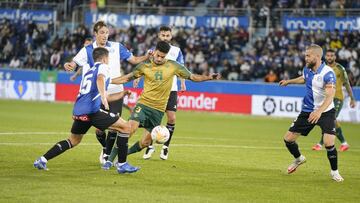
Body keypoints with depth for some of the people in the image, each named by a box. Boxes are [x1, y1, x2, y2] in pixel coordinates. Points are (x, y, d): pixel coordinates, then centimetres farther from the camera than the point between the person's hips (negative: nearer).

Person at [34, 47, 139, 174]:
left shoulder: (88, 72, 30)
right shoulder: (103, 67, 6)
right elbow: (100, 80, -19)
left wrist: (122, 94, 45)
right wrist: (103, 97, -33)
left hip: (78, 111, 8)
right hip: (92, 110, -8)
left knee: (74, 140, 27)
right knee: (125, 127, 1)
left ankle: (42, 160, 18)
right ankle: (122, 165, -1)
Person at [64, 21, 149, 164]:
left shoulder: (117, 47, 5)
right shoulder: (87, 50, 0)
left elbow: (134, 60, 9)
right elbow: (74, 63, -9)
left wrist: (148, 56, -7)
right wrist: (68, 65, -32)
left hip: (116, 93, 1)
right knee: (99, 128, -1)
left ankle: (107, 153, 10)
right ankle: (106, 148, 28)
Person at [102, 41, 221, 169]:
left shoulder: (173, 66, -1)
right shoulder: (145, 66, -1)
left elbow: (192, 77, 6)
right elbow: (128, 77, 11)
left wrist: (208, 77, -7)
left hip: (158, 110, 2)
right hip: (143, 104, -2)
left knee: (146, 142, 0)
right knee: (130, 128, -24)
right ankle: (110, 159, -17)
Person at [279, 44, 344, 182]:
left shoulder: (327, 73, -22)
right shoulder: (307, 69, 0)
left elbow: (330, 95, -34)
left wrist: (319, 111, -47)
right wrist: (289, 81, 33)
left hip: (325, 112, -6)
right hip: (307, 111, 6)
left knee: (329, 143, -23)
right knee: (288, 138, 5)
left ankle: (334, 172, 3)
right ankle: (299, 159, 37)